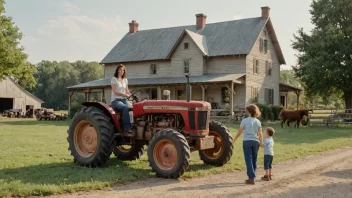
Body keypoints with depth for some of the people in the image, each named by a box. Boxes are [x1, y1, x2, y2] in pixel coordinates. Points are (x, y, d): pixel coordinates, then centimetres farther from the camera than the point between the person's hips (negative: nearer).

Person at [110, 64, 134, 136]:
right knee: (125, 107, -36)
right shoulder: (114, 79, 2)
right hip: (115, 100, -5)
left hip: (124, 100, 5)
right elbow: (115, 91, -9)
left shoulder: (125, 80, 19)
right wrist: (124, 94, -22)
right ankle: (127, 128, -40)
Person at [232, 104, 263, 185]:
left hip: (247, 141, -3)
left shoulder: (245, 120, -4)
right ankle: (251, 177, 20)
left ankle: (251, 178, -6)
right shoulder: (258, 122, 4)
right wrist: (261, 142, 14)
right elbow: (260, 133, 2)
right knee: (254, 160, 12)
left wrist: (234, 140, 8)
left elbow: (239, 132, -3)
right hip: (255, 141, 3)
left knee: (249, 160, -2)